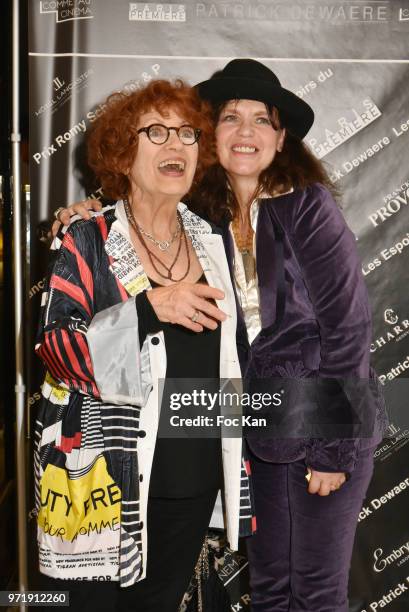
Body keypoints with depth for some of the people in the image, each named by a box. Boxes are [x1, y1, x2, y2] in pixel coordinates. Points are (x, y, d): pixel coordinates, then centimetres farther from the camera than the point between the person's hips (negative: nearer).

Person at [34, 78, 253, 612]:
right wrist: (148, 307, -25)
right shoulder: (90, 241, -5)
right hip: (107, 478, -4)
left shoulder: (210, 242, 9)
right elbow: (55, 348, -14)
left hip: (195, 478, 5)